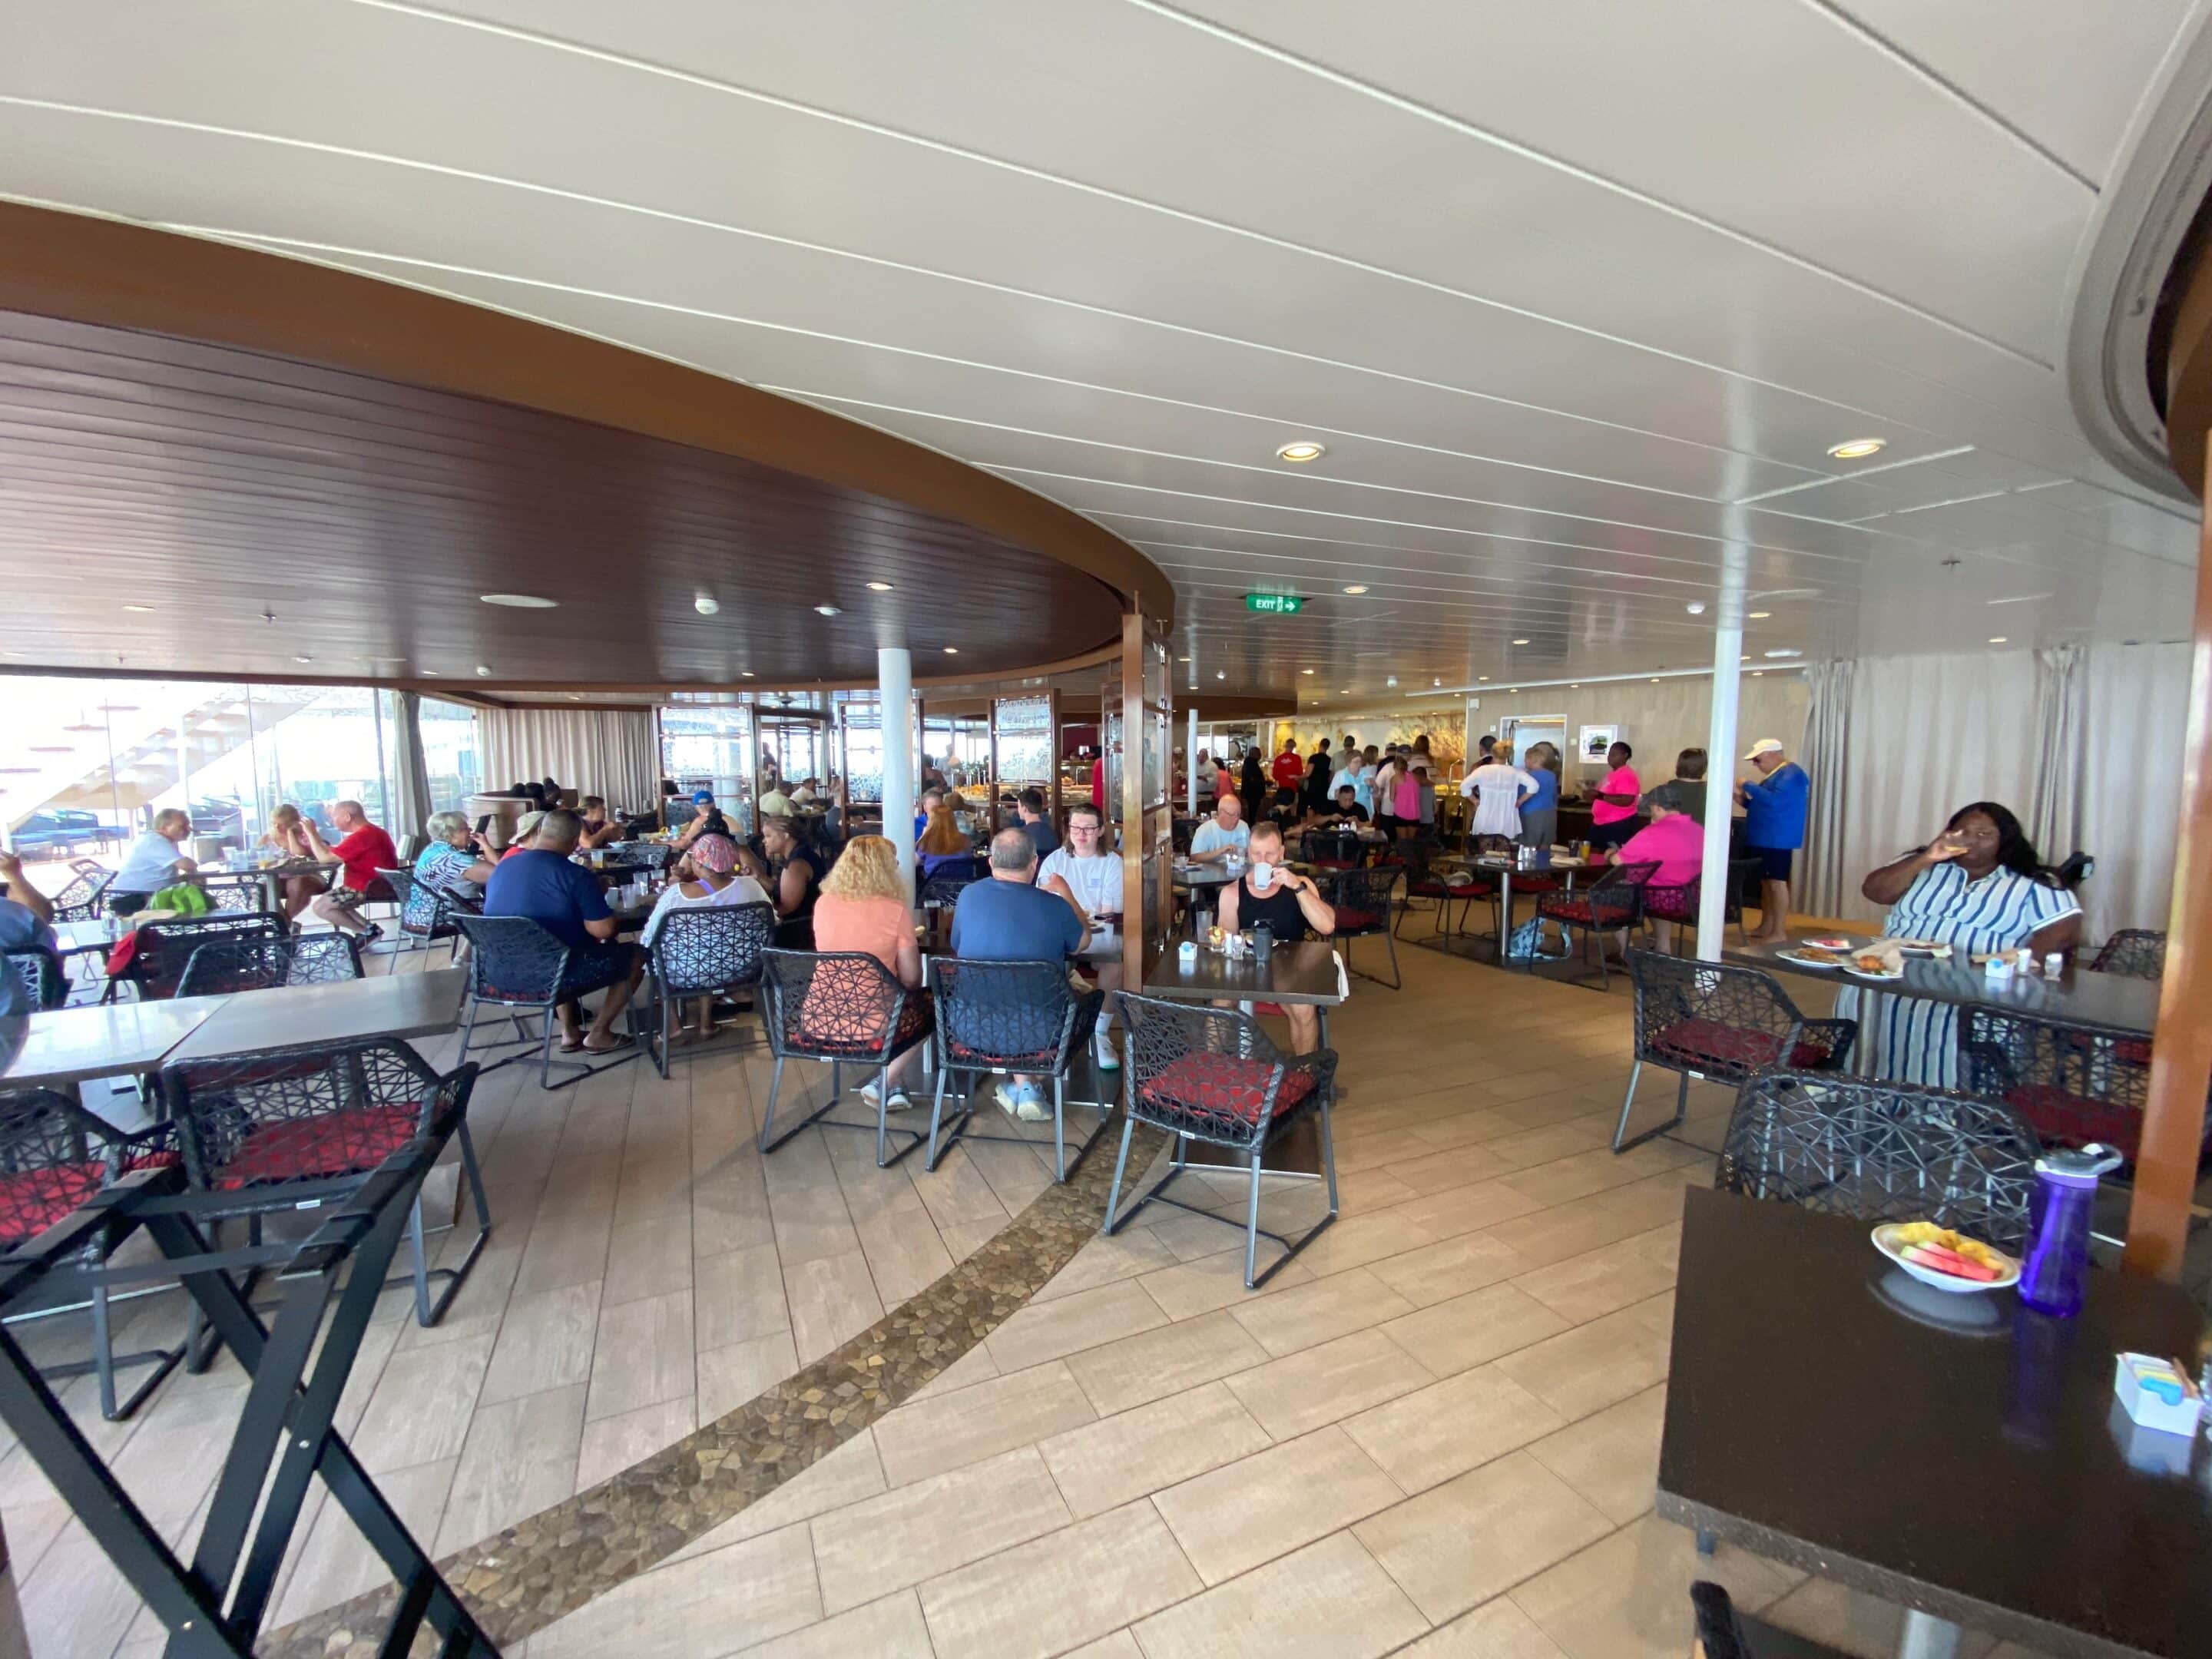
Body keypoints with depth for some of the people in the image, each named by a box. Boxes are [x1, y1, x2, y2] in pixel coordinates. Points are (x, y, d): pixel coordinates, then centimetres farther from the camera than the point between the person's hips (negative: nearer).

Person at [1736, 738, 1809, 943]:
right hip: (1764, 838, 10)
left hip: (1778, 839, -10)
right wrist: (1743, 798, 8)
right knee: (1766, 882, 12)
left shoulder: (1791, 773, -13)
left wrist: (1749, 786, -17)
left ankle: (1779, 932, -6)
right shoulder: (1775, 774, 18)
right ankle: (1766, 927, 18)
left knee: (1777, 882, -8)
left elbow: (1775, 801, -26)